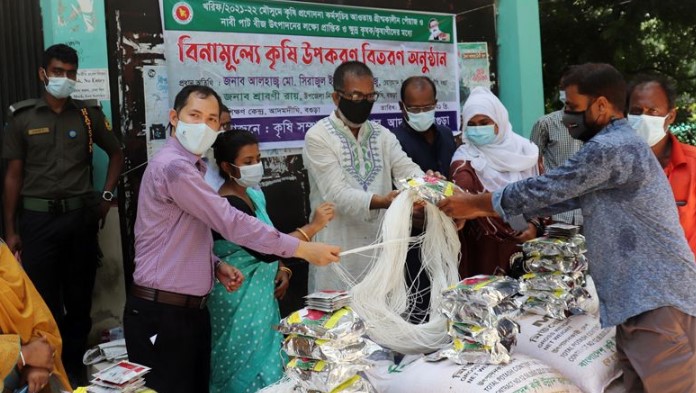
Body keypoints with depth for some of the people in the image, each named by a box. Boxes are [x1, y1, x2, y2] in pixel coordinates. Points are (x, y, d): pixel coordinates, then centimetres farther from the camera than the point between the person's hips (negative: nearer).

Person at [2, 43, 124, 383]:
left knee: (80, 295, 9)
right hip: (38, 218, -1)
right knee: (42, 297, 4)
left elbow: (116, 153, 17)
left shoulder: (88, 114, 4)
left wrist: (107, 195, 5)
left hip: (80, 216, 2)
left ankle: (74, 362, 24)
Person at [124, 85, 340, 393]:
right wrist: (302, 249, -20)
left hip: (191, 309, 9)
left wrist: (216, 266, 1)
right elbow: (230, 222, -23)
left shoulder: (192, 168, 14)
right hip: (161, 314, -9)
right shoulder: (172, 167, -19)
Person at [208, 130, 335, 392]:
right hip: (240, 298, -9)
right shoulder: (229, 204, -22)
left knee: (264, 360, 16)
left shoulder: (253, 194, 7)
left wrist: (280, 269, 2)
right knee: (251, 367, 0)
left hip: (260, 293, 9)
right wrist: (313, 226, -29)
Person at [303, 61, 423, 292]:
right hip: (338, 253, -5)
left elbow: (407, 169, -4)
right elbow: (337, 195, -17)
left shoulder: (383, 135, 10)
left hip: (382, 248, 5)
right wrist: (383, 201, -33)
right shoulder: (318, 137, -8)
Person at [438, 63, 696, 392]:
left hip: (656, 299, -10)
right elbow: (556, 195, 18)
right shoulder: (614, 146, 19)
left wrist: (474, 204, 0)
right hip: (639, 299, 10)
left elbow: (542, 189, -13)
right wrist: (483, 208, 15)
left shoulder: (612, 147, -16)